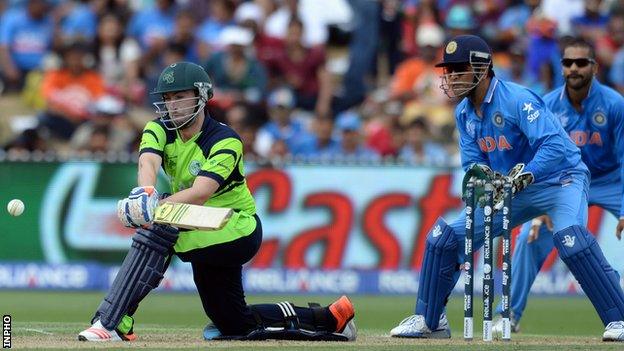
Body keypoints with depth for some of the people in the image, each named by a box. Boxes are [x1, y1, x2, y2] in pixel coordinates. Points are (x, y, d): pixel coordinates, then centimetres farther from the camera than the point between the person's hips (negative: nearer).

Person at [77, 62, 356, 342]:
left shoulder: (225, 141, -20)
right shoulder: (159, 130, -3)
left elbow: (201, 193, -35)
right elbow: (147, 162, -26)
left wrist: (155, 208, -52)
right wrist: (145, 193, -50)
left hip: (238, 229, -8)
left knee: (157, 231, -30)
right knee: (234, 323, 15)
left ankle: (112, 323, -31)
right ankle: (328, 319, 25)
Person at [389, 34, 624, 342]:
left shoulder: (516, 100, -23)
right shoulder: (464, 112, 2)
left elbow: (555, 146, -33)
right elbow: (472, 161, 2)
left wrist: (522, 177, -45)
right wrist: (479, 173, -23)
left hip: (560, 180, -8)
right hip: (511, 190, 8)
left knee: (570, 237, -36)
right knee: (444, 236, 1)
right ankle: (428, 320, 14)